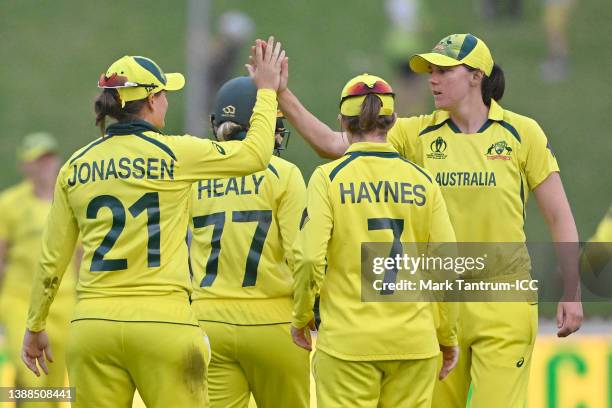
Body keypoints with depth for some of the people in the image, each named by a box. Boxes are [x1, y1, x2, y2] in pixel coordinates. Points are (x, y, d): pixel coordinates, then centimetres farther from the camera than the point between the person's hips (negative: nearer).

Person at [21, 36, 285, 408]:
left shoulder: (76, 167, 9)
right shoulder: (175, 154, -3)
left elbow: (52, 260, 13)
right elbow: (256, 153, 9)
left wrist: (35, 327, 24)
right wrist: (267, 90, 24)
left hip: (93, 323, 4)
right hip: (163, 322, -4)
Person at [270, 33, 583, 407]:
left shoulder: (521, 133, -2)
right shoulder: (419, 134, 4)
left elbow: (560, 218, 1)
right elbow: (332, 145, -3)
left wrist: (572, 294, -3)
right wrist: (282, 94, -12)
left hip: (503, 306, -3)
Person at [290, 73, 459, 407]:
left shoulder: (329, 178, -3)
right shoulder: (422, 182, 5)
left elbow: (309, 257, -11)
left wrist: (301, 318, 6)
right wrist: (448, 338, 15)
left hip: (347, 339, -3)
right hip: (415, 342, 3)